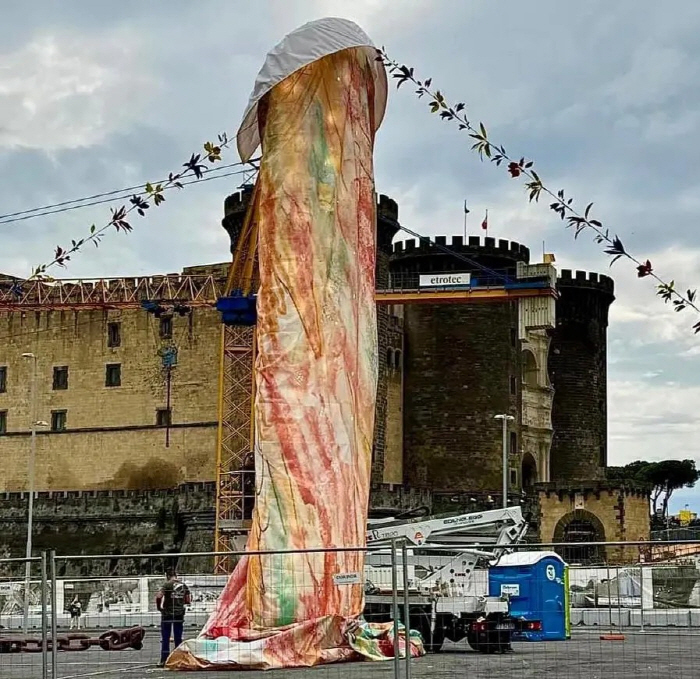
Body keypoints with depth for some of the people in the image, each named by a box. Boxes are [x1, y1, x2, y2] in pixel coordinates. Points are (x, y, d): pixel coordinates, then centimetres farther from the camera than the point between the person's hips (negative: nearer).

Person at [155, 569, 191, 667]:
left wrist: (159, 607, -5)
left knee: (165, 639, 2)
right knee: (178, 638, 11)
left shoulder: (167, 585, -9)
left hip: (167, 614, -4)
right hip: (179, 614, 4)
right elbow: (188, 601, 7)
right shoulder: (184, 586, 5)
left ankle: (164, 660, -1)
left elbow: (158, 596, -21)